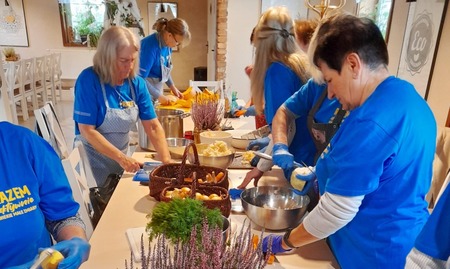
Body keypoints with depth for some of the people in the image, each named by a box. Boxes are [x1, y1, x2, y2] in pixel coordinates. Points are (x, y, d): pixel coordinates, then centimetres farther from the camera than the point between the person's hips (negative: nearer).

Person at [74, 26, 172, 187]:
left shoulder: (137, 83, -8)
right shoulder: (89, 80, -20)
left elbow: (153, 127, -10)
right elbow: (87, 131, -21)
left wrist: (167, 161, -21)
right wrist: (121, 158, -27)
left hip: (122, 158, 5)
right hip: (93, 160, -5)